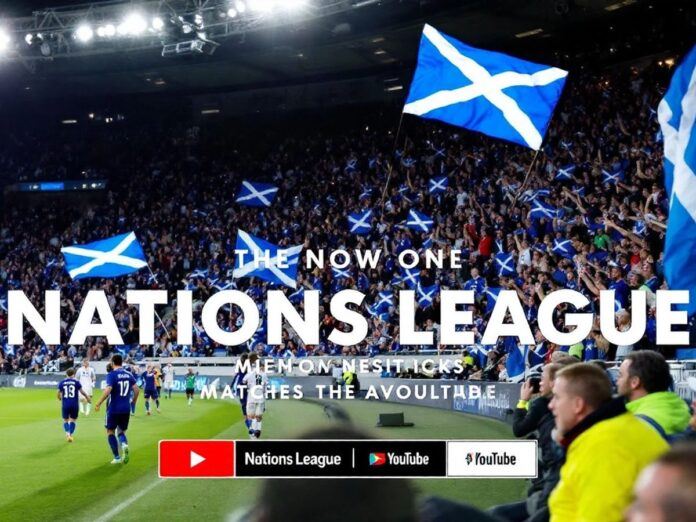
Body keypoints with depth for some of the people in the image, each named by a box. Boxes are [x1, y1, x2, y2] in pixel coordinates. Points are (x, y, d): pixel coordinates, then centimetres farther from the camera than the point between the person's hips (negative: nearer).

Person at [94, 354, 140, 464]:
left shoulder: (111, 375, -10)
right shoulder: (129, 374, 5)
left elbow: (108, 390, -22)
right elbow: (136, 389, 3)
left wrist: (98, 403, -15)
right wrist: (134, 401, 20)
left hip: (114, 409, -4)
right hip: (126, 409, 4)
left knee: (110, 432, 12)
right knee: (122, 431, 18)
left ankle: (117, 457, 8)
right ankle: (124, 444, -16)